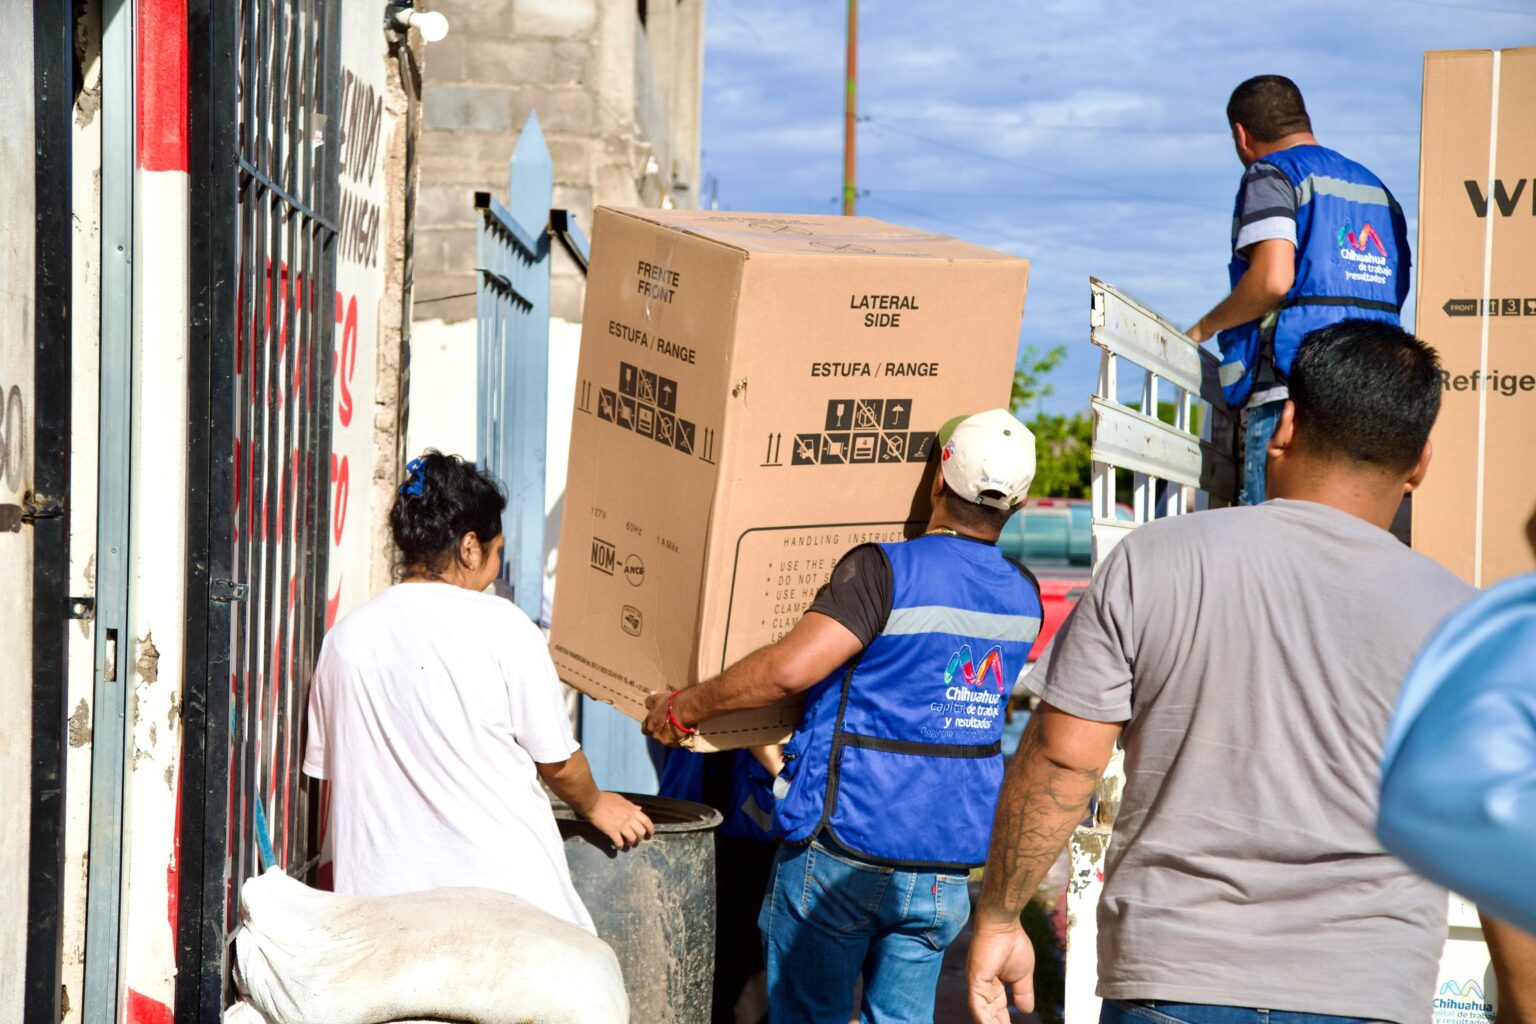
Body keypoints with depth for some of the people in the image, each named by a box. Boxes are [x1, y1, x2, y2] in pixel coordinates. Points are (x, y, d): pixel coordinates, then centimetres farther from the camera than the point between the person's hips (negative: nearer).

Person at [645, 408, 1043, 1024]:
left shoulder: (885, 572, -16)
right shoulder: (1023, 597, 5)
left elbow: (790, 668, -26)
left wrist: (685, 707, -12)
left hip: (846, 845, -5)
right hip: (947, 866, 5)